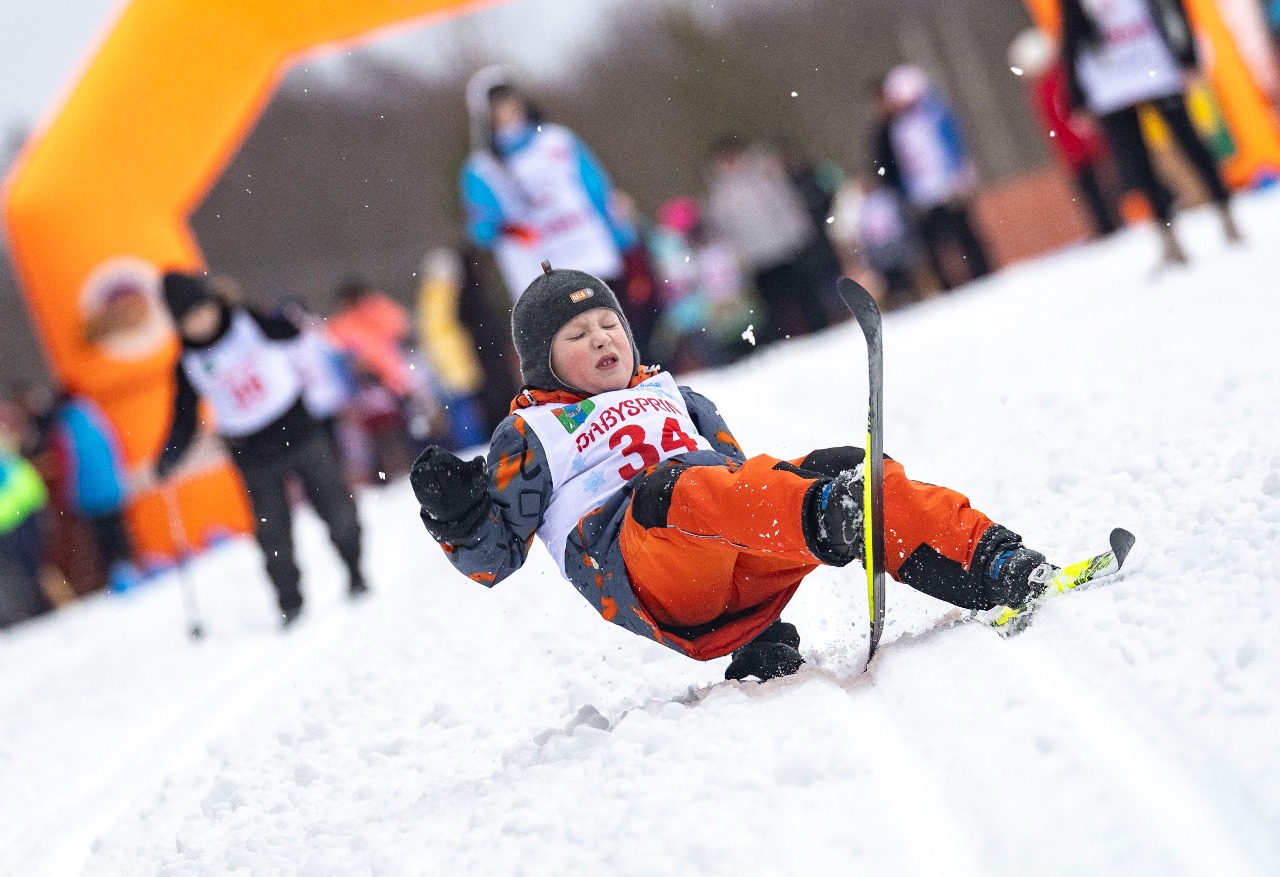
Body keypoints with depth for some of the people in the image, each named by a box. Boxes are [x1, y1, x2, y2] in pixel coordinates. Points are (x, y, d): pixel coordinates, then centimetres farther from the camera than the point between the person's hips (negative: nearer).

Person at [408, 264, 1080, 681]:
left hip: (741, 571, 5)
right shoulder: (532, 436, 26)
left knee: (846, 475, -21)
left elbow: (741, 476, 32)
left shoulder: (679, 402, 38)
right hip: (637, 562, -5)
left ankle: (990, 564, -40)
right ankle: (823, 517, -68)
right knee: (676, 488, -39)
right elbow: (492, 557, 19)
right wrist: (456, 517, -3)